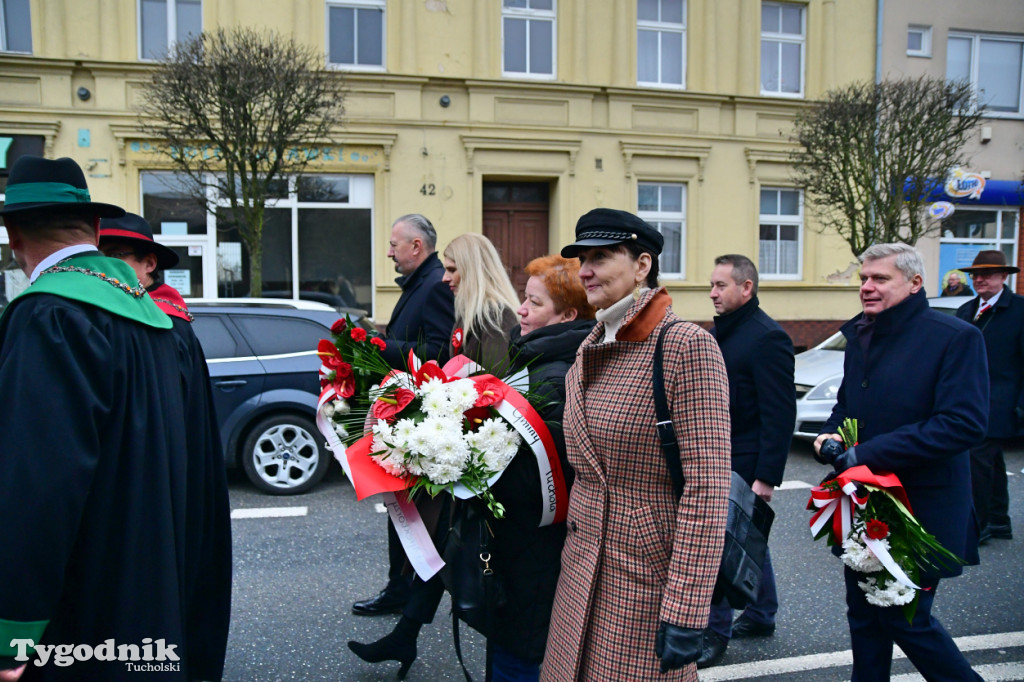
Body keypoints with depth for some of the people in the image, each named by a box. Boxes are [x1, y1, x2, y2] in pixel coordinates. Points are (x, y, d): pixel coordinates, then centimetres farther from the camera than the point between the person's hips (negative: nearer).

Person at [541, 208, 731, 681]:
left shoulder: (687, 346, -16)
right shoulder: (589, 350, 8)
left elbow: (706, 489, -19)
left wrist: (685, 612, -20)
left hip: (649, 571, -7)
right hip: (583, 567, 7)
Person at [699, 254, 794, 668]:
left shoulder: (767, 338, -16)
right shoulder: (718, 332, 12)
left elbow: (780, 414, -18)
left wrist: (767, 476, -20)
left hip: (743, 464, -9)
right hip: (716, 459, 9)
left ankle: (714, 634, 8)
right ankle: (761, 615, 34)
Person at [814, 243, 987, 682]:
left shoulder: (956, 337, -13)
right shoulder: (860, 335, 9)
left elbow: (964, 424, -22)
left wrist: (867, 453, -23)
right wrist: (832, 434, -2)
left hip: (920, 509, -6)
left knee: (906, 619, 3)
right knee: (864, 615, 14)